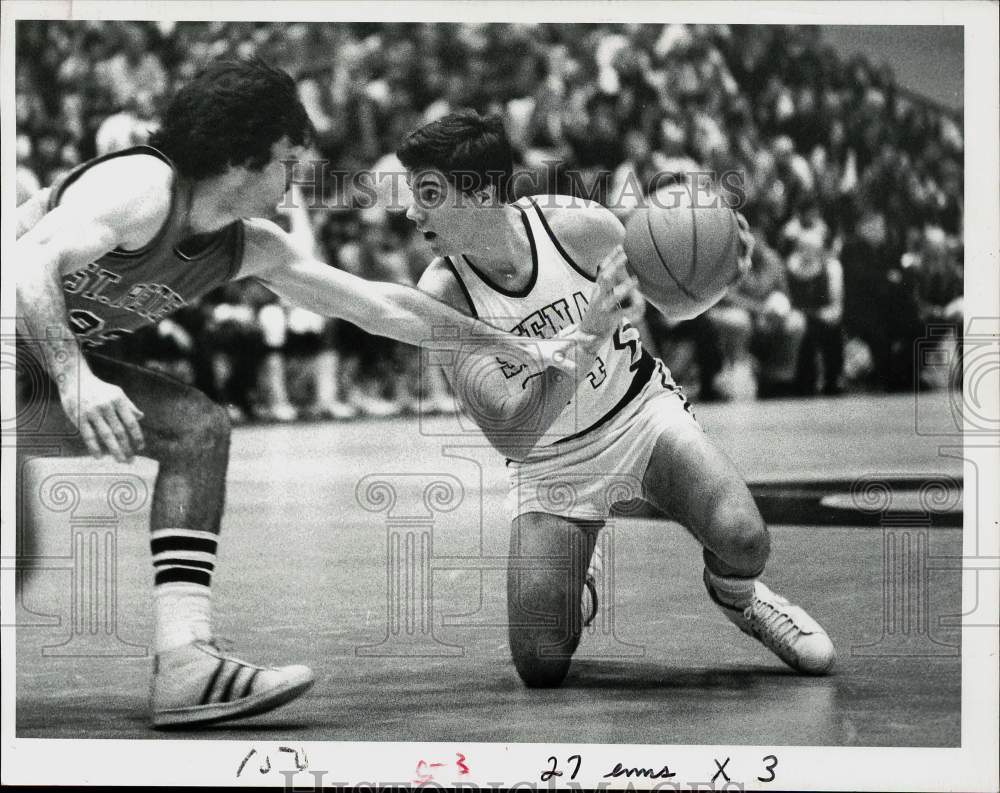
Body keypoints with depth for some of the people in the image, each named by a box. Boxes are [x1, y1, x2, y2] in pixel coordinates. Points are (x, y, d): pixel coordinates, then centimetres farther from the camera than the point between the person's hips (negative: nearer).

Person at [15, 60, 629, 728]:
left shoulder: (249, 247, 3)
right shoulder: (142, 189, -23)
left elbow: (376, 304, 9)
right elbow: (28, 263, -36)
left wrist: (533, 351, 12)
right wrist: (74, 380, -50)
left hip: (53, 364, 9)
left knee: (197, 429, 2)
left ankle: (186, 665, -9)